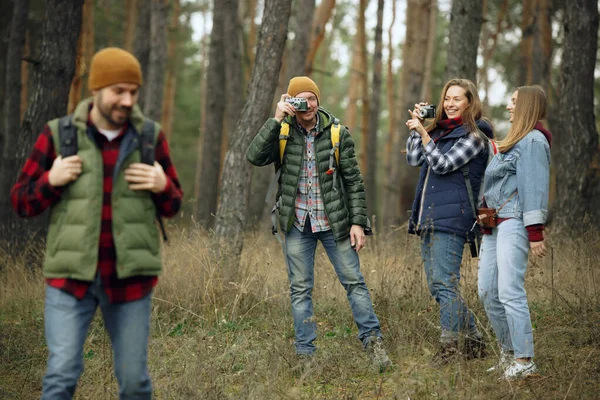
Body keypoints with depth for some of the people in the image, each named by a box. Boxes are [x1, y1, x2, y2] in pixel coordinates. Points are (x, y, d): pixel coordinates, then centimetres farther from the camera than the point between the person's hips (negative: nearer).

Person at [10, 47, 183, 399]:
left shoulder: (151, 136, 2)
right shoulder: (58, 135, -2)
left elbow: (172, 206, 10)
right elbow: (22, 202, 4)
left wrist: (162, 186, -12)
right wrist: (51, 180, -15)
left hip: (130, 276, 1)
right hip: (71, 274, -1)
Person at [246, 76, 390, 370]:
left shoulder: (338, 133, -1)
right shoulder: (282, 133, 0)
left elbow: (353, 180, 0)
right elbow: (255, 157, -16)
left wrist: (358, 222, -5)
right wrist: (275, 120, -20)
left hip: (334, 222, -1)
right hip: (297, 223, 1)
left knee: (354, 281, 1)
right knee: (300, 290, 6)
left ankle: (373, 340, 12)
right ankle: (305, 353, 12)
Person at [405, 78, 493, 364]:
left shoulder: (473, 136, -4)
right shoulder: (440, 130, 20)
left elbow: (442, 164, -13)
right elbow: (414, 159, 16)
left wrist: (422, 132, -13)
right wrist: (416, 125, 10)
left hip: (451, 217, -9)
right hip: (428, 219, 9)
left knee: (444, 283, -13)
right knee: (437, 286, 10)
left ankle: (449, 345, -10)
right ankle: (474, 341, 18)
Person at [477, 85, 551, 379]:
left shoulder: (533, 140, -8)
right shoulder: (514, 140, 22)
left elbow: (535, 186, -14)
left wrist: (535, 231, -19)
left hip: (514, 222, -10)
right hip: (494, 223, 10)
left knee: (510, 291, -14)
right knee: (487, 292, 7)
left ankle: (524, 360, -11)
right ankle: (508, 353, 16)